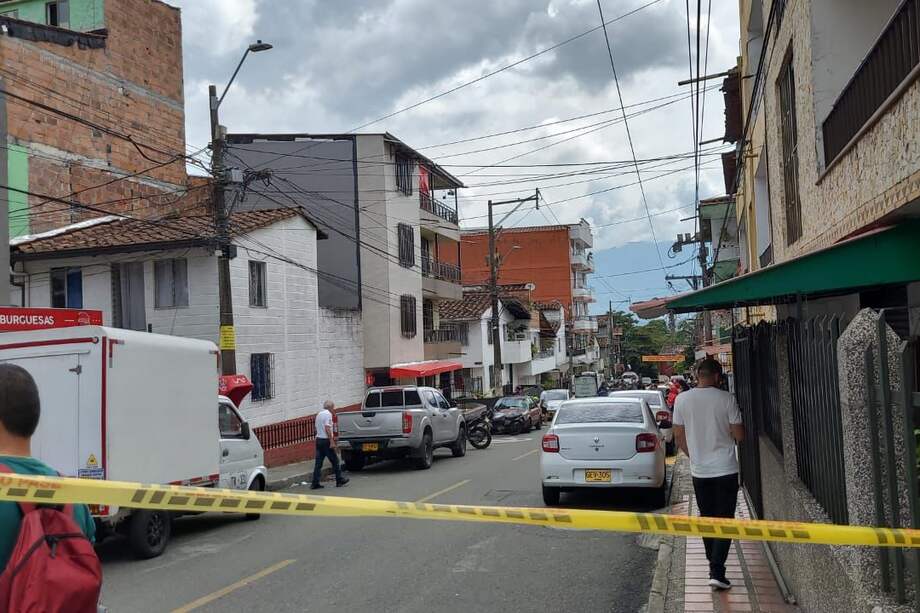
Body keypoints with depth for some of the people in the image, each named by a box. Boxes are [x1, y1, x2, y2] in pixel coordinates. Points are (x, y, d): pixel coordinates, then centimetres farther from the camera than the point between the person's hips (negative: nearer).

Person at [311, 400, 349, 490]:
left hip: (318, 439, 8)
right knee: (335, 461, 4)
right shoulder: (328, 414, -11)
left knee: (318, 462, 6)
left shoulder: (319, 414, 16)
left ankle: (315, 483, 3)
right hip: (326, 440, -8)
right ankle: (339, 480, 11)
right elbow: (327, 428, -20)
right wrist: (332, 441, -21)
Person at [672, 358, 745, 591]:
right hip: (725, 469, -2)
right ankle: (717, 572, -6)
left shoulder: (682, 400, -4)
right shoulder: (726, 399, -11)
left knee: (707, 519, 16)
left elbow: (679, 436, 3)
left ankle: (714, 566, 25)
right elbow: (739, 435, -7)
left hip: (699, 471, 3)